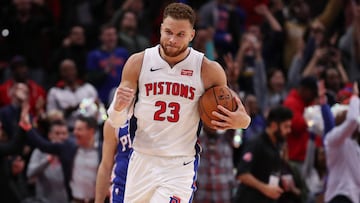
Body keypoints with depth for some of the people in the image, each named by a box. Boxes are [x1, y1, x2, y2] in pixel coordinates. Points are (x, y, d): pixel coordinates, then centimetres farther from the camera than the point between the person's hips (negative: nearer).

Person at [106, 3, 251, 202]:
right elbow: (116, 121, 1)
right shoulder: (138, 63, -4)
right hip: (142, 161, 3)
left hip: (180, 168, -3)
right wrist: (119, 107, -23)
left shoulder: (209, 70, -8)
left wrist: (241, 121, -17)